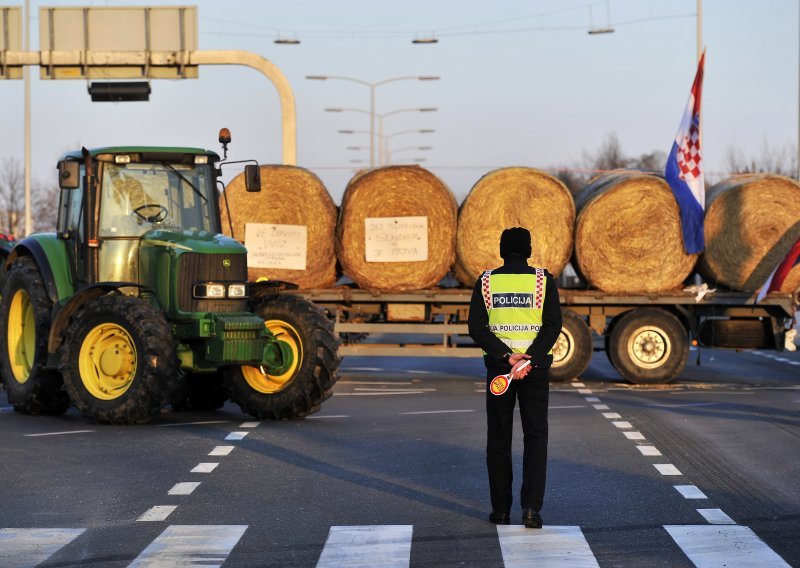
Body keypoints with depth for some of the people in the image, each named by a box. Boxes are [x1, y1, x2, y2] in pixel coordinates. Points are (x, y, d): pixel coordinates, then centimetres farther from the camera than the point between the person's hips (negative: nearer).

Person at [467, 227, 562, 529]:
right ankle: (531, 507, -9)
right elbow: (553, 326, -11)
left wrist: (506, 357, -14)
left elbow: (476, 328, -8)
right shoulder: (544, 280, -1)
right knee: (536, 436, 5)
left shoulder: (486, 282, 1)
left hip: (498, 366, 1)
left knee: (498, 438, 10)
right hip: (536, 367, -1)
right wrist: (529, 359, -17)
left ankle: (501, 509, 10)